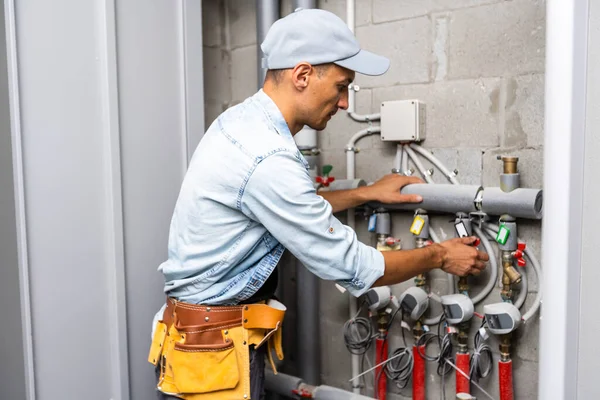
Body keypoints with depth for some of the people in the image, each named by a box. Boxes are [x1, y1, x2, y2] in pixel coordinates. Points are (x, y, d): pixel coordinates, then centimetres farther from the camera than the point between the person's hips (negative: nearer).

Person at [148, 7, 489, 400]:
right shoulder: (269, 160, -28)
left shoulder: (242, 119, 1)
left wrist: (367, 193, 16)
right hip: (213, 351, -9)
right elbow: (353, 267, -20)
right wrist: (440, 255, -5)